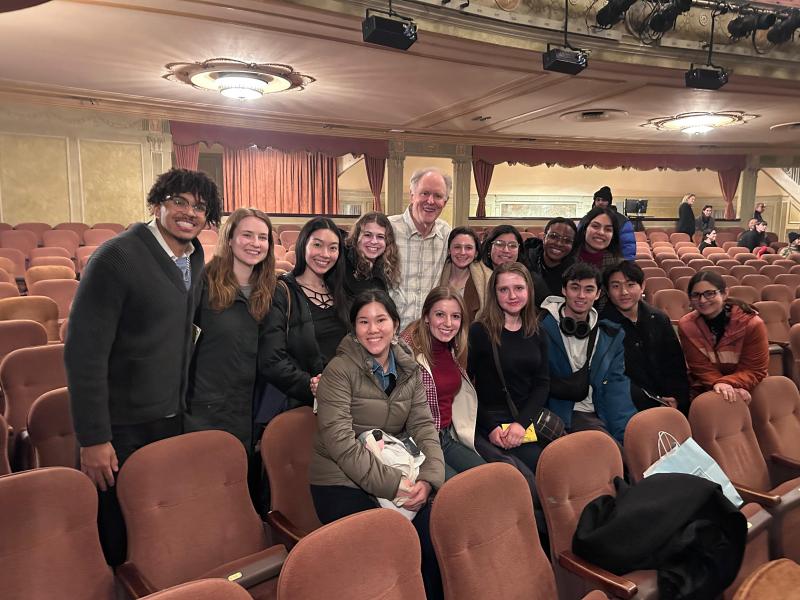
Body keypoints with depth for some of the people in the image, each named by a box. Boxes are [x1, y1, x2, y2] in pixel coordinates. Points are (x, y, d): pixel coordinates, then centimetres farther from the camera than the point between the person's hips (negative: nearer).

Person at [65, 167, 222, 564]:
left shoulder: (195, 258, 5)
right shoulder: (117, 257, -17)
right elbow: (83, 351, -19)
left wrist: (185, 402, 12)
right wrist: (93, 438, -19)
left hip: (172, 418, 6)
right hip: (120, 428, -6)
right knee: (119, 544, 10)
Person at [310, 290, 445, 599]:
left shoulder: (409, 370, 9)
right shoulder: (339, 370, -8)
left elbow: (423, 428, 3)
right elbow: (340, 441, -16)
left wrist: (428, 479, -15)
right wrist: (390, 484, -21)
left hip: (399, 478, 5)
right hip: (342, 482, -4)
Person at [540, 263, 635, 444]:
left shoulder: (612, 336, 12)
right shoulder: (541, 328, -4)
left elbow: (617, 390, 4)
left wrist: (628, 433, -8)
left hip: (598, 416, 5)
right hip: (558, 417, -4)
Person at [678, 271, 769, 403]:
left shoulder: (752, 324, -12)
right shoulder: (686, 326, -8)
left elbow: (754, 370, -9)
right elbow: (701, 368, -8)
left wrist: (727, 384, -26)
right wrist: (718, 384, -27)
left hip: (746, 391, -2)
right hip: (704, 392, 2)